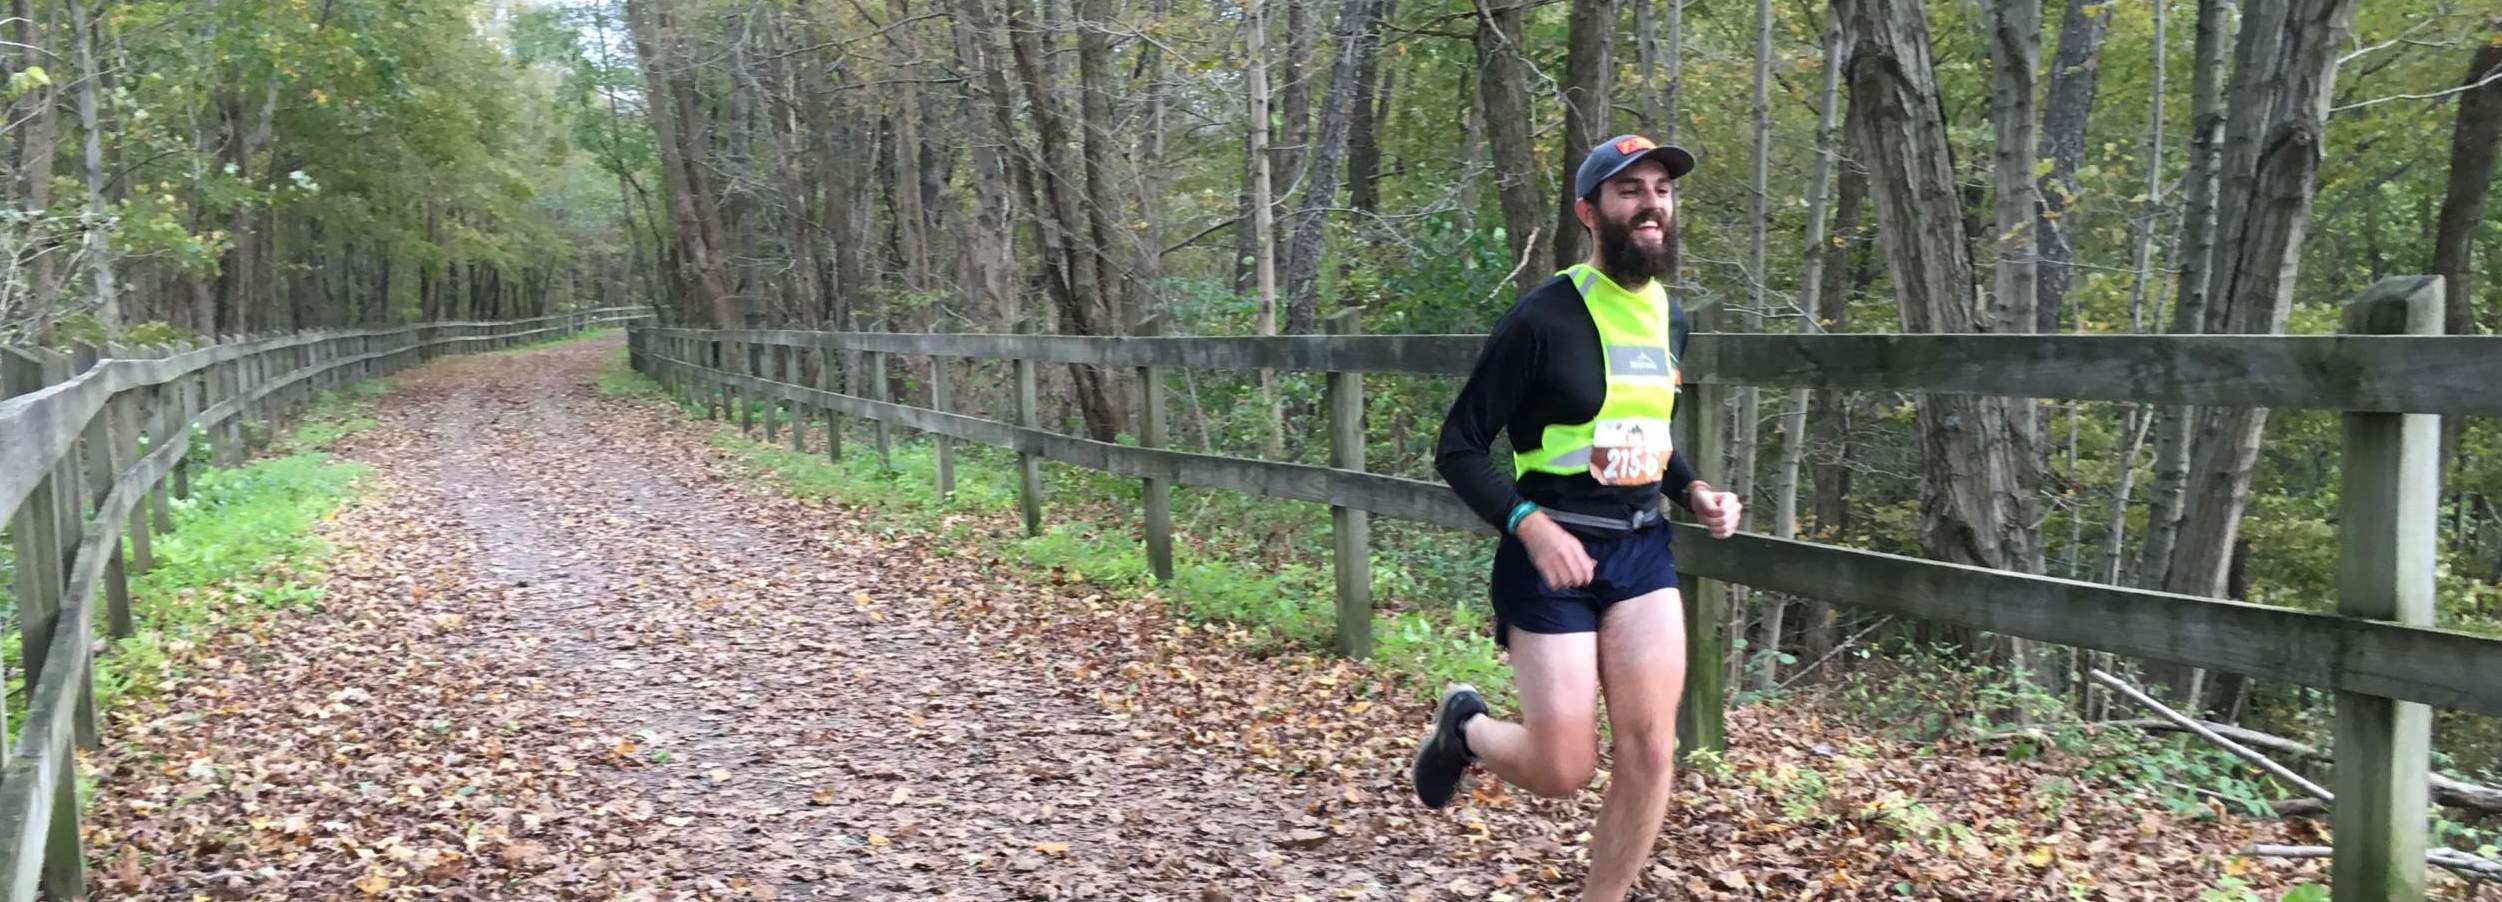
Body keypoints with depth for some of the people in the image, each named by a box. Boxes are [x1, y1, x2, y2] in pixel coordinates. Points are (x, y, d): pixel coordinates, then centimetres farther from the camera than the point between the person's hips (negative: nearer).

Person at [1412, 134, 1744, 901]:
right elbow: (1458, 448, -12)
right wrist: (1532, 526, -26)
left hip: (1643, 550, 6)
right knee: (1563, 771, -2)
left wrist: (1694, 492, 4)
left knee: (1650, 757, -2)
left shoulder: (1669, 317, 8)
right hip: (1553, 555, -6)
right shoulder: (1543, 318, -14)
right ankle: (1465, 727, 31)